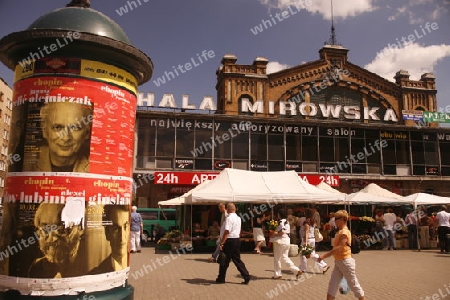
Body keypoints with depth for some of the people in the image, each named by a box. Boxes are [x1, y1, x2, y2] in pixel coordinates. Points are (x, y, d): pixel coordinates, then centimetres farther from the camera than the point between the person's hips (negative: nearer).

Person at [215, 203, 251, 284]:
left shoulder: (229, 218, -16)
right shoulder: (238, 218, 12)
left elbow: (227, 232, -22)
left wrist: (221, 243, -21)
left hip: (229, 241, -8)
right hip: (237, 240, 8)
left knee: (224, 260, 6)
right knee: (237, 260, 13)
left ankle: (221, 278, 18)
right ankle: (246, 277, 9)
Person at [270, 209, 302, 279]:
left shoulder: (281, 221, -15)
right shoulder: (287, 222, 13)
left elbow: (282, 232, -25)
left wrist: (274, 235, -14)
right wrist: (276, 233, 10)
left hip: (280, 242, -9)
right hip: (287, 241, 9)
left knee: (277, 258, 5)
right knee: (285, 257, 16)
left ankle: (277, 274, 13)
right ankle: (297, 270, 7)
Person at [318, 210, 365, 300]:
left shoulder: (344, 232, -19)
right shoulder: (340, 231, 10)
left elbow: (338, 248, -27)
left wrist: (324, 256, -30)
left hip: (345, 262, -9)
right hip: (338, 262, 9)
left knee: (354, 284, 6)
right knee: (332, 284, 5)